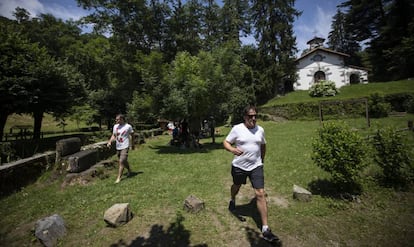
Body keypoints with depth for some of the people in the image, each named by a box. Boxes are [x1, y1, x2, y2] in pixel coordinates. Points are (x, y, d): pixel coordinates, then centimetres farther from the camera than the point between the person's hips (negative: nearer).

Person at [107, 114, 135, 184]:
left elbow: (132, 135, 2)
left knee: (121, 162, -11)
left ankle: (119, 178, -3)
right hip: (118, 147, 6)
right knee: (124, 161, 17)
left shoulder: (128, 126, -10)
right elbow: (113, 135, 12)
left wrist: (132, 144, 9)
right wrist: (110, 142, -5)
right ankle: (129, 170, 41)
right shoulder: (115, 126, 4)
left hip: (125, 147, -6)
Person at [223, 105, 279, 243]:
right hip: (239, 166, -1)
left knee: (260, 194, -5)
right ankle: (232, 201, 59)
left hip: (256, 166, 1)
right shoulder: (237, 128, -11)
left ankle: (265, 229, 5)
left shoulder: (260, 130, 0)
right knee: (236, 186, 24)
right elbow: (226, 142, -8)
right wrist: (232, 150, -29)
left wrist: (262, 161, 20)